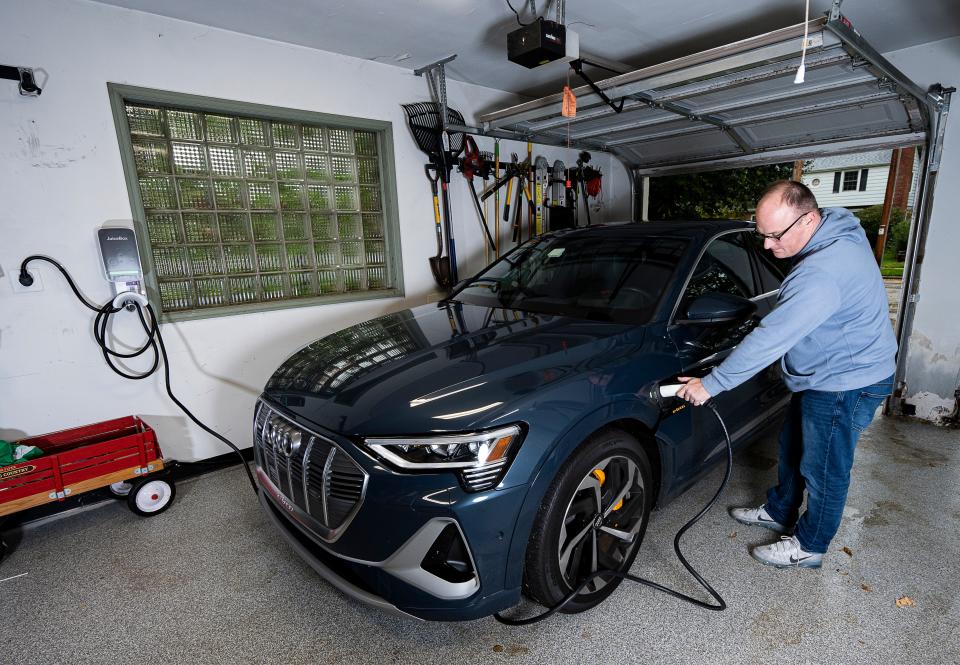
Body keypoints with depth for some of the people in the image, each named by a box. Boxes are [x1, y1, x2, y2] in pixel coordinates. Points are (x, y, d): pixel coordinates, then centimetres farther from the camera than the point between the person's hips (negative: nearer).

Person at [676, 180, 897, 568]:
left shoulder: (822, 273, -34)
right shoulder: (837, 231, -2)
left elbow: (771, 339, -35)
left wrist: (711, 384, -29)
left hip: (846, 384, -10)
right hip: (824, 374, 10)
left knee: (824, 470, 8)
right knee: (792, 446, 22)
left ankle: (809, 547, 28)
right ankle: (779, 512, 42)